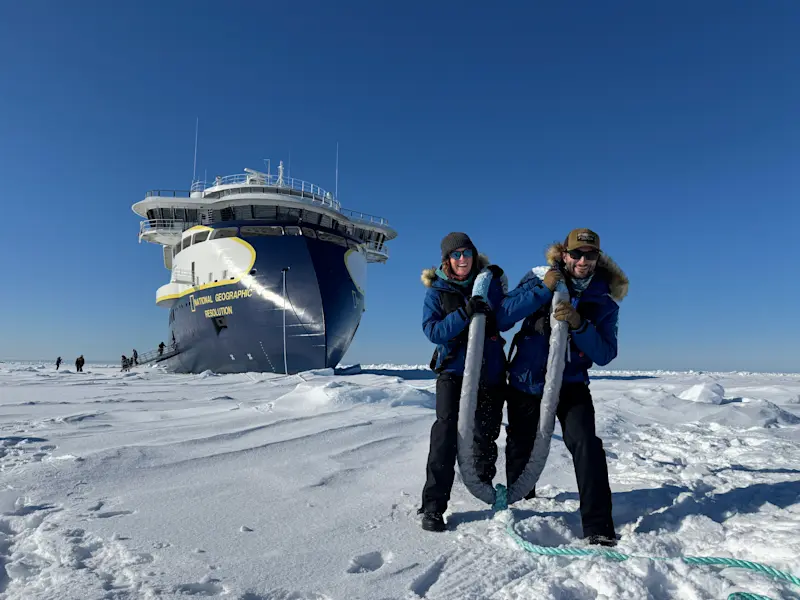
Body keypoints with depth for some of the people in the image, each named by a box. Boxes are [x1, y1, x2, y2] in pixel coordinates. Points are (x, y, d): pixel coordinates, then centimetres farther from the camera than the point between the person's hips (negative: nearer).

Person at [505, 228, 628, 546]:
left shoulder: (605, 300, -5)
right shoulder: (539, 278, -7)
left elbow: (605, 354, -11)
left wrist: (579, 324, -28)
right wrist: (542, 290, -26)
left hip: (570, 385, 0)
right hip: (525, 381, 1)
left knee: (585, 443, -21)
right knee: (520, 449, 14)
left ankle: (599, 528, -9)